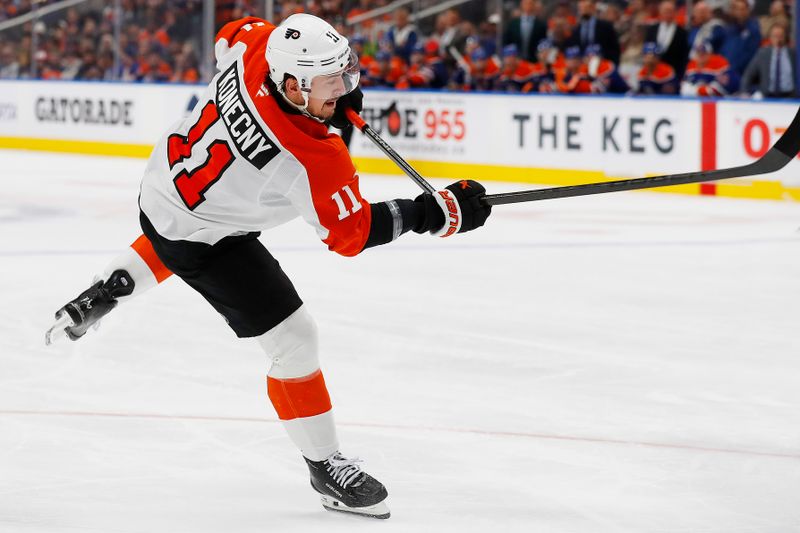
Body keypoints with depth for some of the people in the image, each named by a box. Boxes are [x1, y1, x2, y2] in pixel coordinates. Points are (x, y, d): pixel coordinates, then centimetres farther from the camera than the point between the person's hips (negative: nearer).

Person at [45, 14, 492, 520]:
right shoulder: (314, 159, -37)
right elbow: (352, 232, -23)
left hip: (163, 180, 8)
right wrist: (439, 213, -21)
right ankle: (325, 467, 9)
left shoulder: (253, 47, -22)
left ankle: (102, 294, 60)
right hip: (204, 239, -7)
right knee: (294, 337, -2)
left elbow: (232, 34, 4)